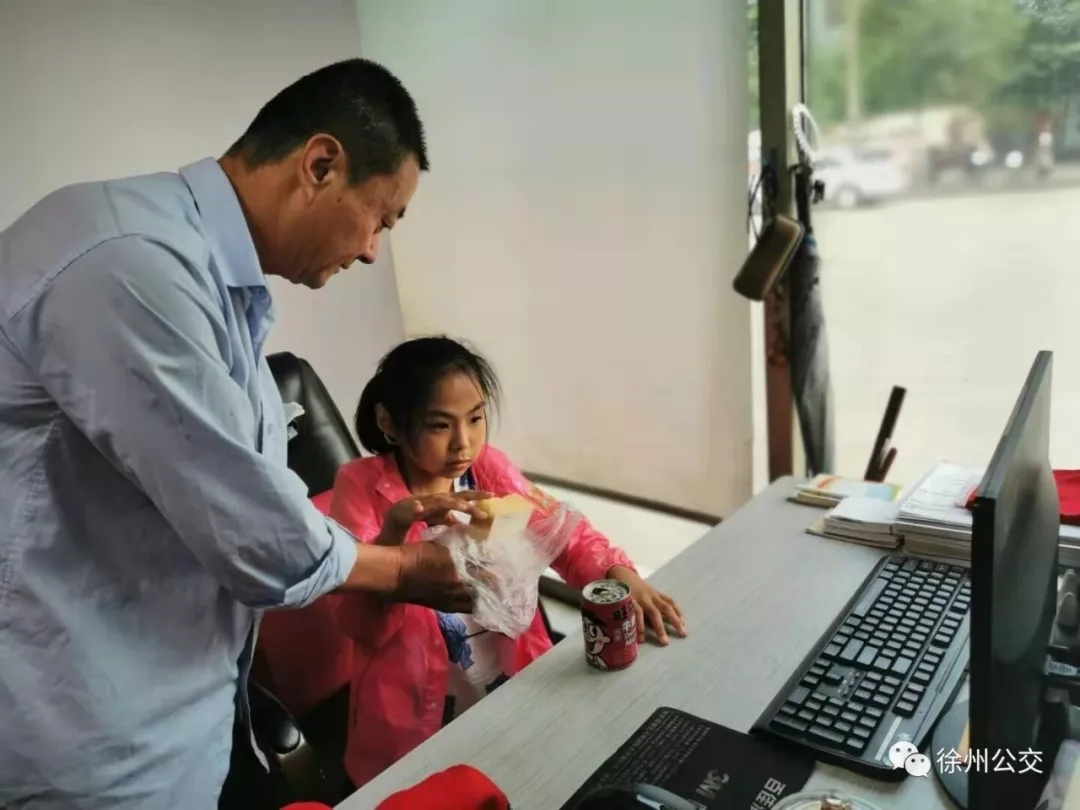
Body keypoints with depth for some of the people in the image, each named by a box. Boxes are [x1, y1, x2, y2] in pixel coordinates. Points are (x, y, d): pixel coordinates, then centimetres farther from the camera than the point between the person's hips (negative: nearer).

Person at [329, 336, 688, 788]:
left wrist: (619, 575, -21)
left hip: (516, 688, 4)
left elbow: (561, 531, 0)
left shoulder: (488, 468, -1)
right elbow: (362, 627, -15)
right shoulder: (361, 487, -12)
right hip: (416, 721, -3)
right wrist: (393, 534, -33)